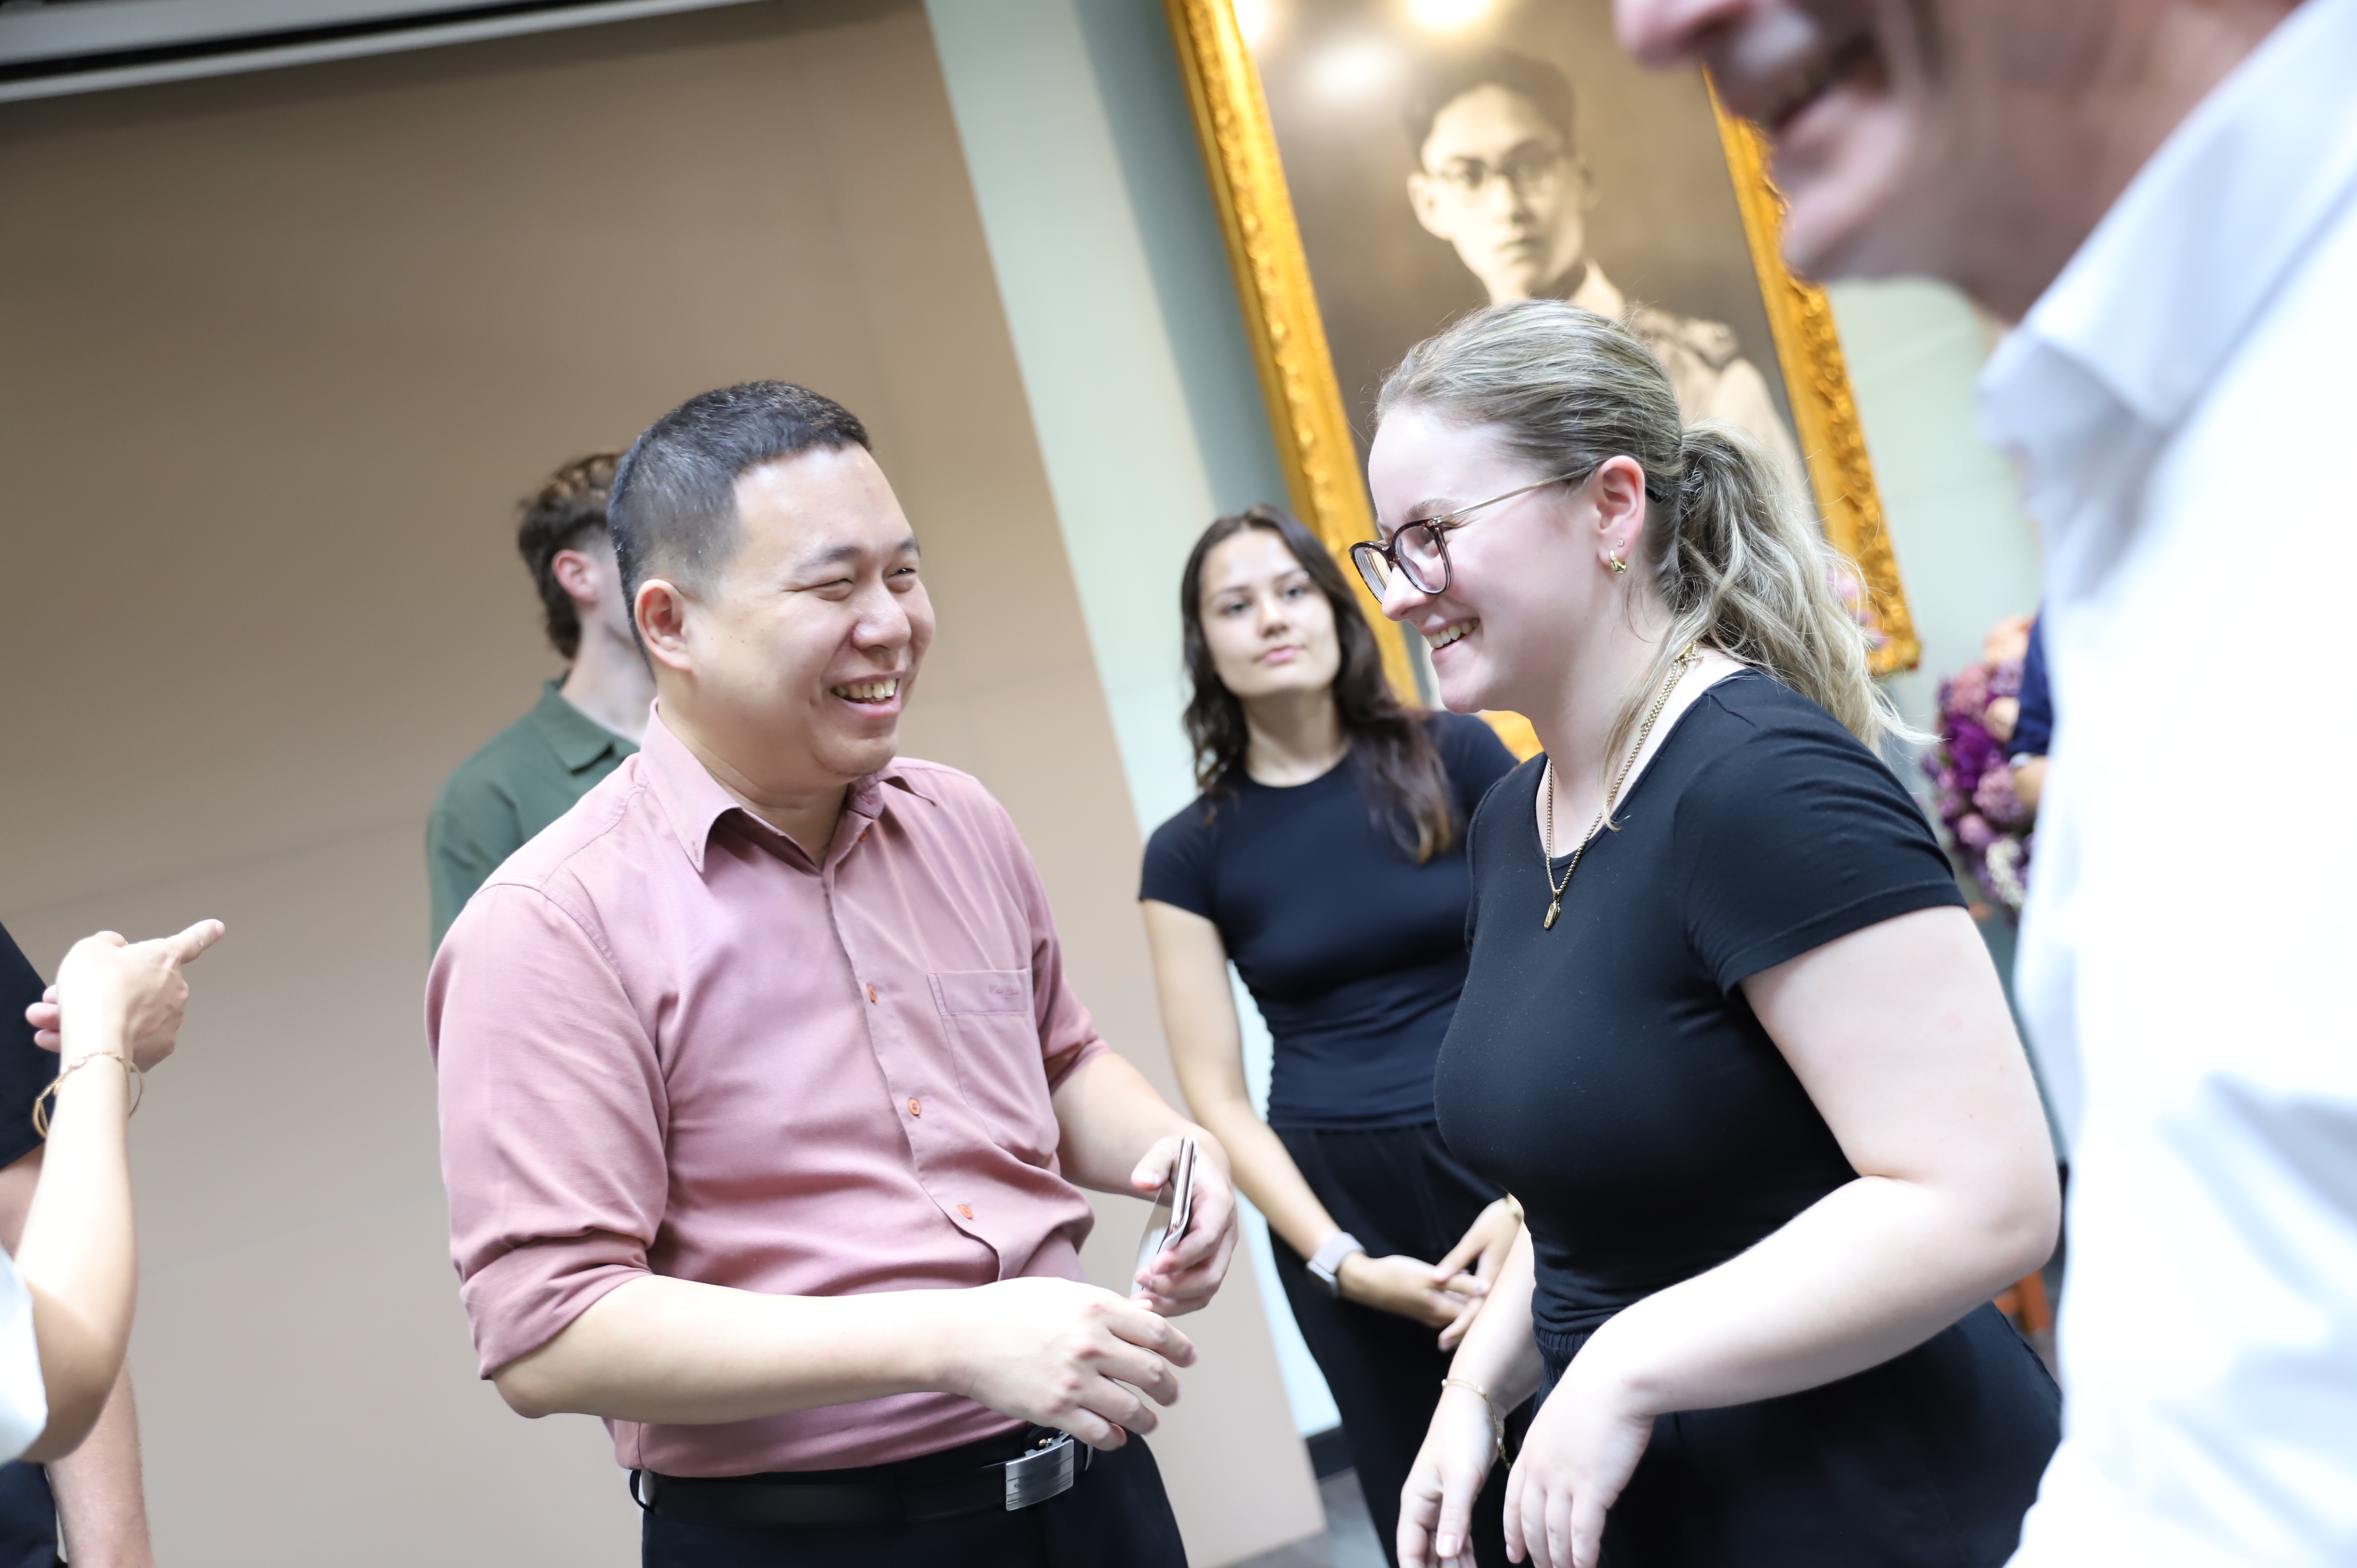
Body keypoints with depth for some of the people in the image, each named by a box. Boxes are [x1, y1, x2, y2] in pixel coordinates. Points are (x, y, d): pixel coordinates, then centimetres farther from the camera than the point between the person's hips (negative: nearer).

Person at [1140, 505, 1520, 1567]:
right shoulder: (1192, 851, 0)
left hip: (1513, 1169, -1)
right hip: (1340, 1202, 1)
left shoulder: (1455, 759, -2)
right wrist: (1340, 1263, -8)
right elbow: (1216, 1098, 0)